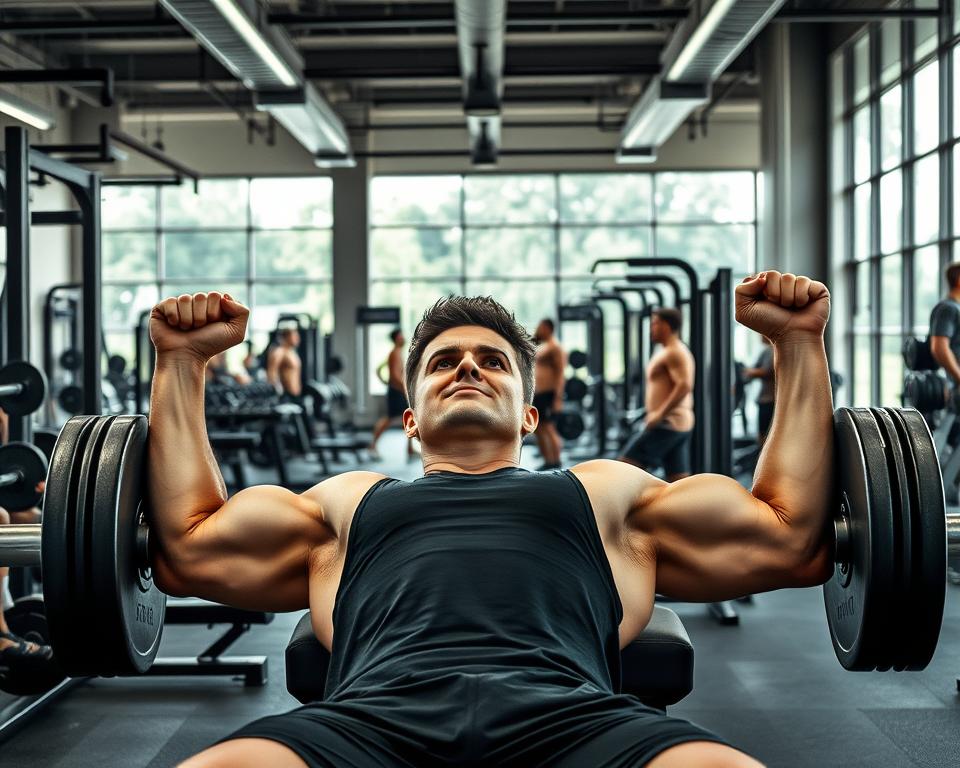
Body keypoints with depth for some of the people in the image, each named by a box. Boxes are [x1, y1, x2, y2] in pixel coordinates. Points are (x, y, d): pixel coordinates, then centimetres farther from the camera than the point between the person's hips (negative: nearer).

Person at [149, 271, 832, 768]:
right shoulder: (352, 501, 38)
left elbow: (793, 539, 28)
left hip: (566, 712, 0)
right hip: (377, 713, 1)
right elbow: (190, 550, 27)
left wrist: (798, 342, 29)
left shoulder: (606, 494, 35)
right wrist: (183, 362, 30)